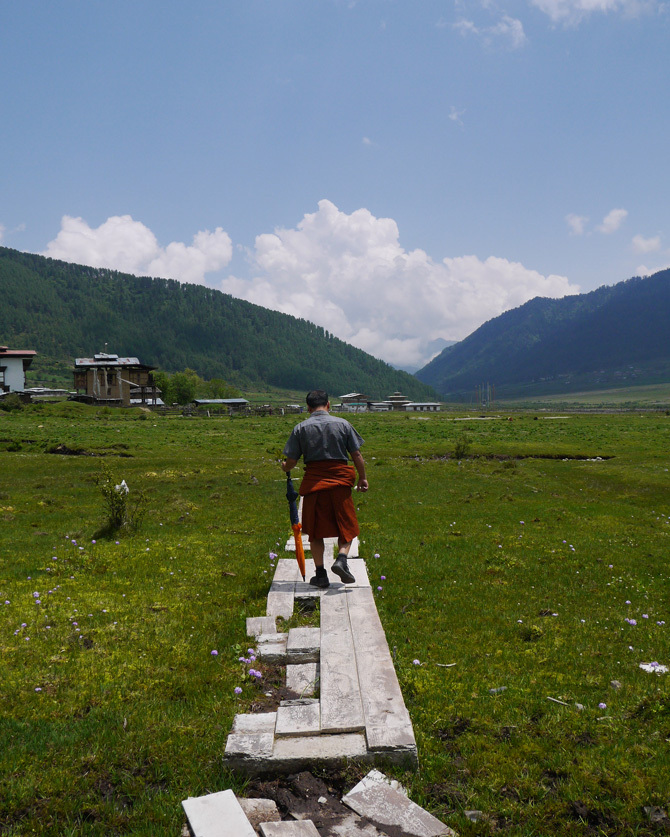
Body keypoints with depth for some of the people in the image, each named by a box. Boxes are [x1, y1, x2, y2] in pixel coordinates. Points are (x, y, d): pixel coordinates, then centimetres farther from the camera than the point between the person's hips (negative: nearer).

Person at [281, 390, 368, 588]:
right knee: (346, 526, 11)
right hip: (340, 481, 0)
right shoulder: (343, 424, 1)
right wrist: (362, 477, 14)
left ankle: (320, 574, 10)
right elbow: (357, 455, 2)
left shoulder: (300, 428, 1)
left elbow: (291, 461, 1)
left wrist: (285, 468, 23)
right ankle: (341, 559, -12)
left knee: (316, 530, 11)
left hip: (313, 482, 1)